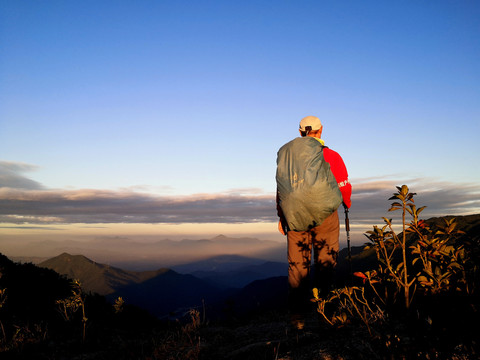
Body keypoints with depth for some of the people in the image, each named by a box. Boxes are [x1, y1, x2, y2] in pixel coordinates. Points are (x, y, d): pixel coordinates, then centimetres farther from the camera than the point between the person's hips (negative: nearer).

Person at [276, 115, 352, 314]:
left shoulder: (285, 153, 2)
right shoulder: (330, 156, -8)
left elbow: (281, 188, 7)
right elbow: (344, 186, 1)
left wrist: (281, 216, 16)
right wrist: (347, 203, 23)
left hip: (294, 217, 3)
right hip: (324, 216, -3)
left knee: (297, 263, 12)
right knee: (325, 260, 12)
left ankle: (297, 305, 17)